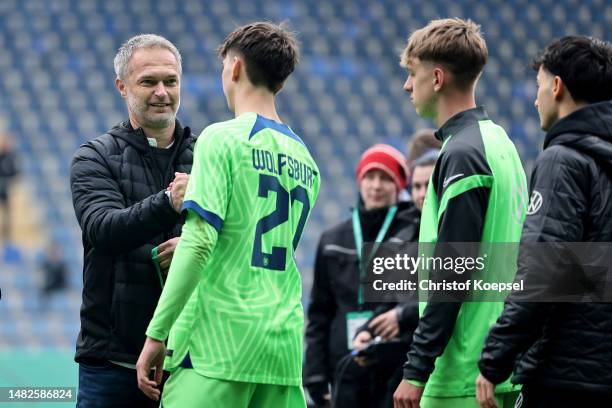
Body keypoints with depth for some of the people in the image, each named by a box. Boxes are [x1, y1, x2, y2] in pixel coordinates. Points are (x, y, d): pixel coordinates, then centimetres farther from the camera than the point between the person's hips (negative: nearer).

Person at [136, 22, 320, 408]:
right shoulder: (305, 162, 16)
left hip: (217, 344, -7)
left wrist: (157, 333, -12)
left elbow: (199, 242, -13)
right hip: (284, 348, 7)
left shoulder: (223, 138, -5)